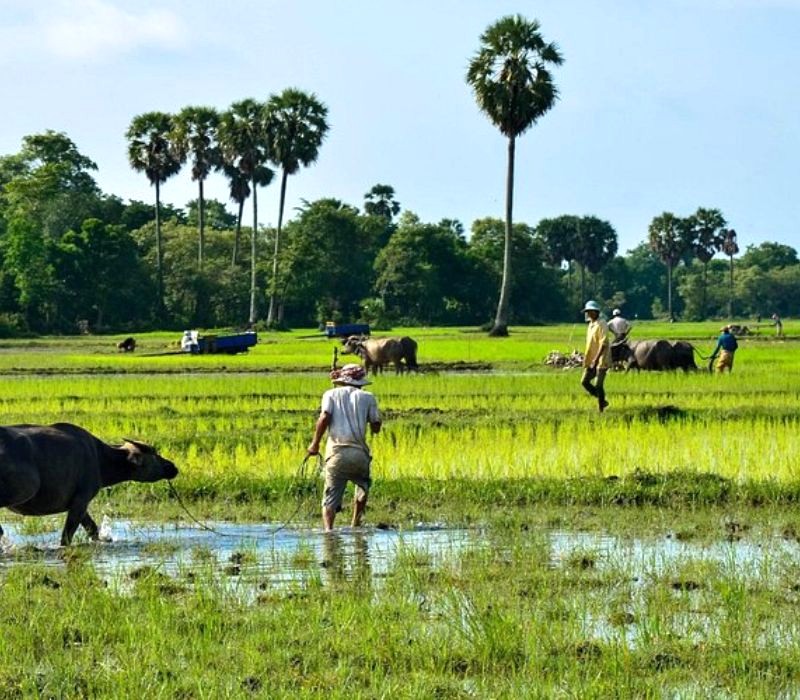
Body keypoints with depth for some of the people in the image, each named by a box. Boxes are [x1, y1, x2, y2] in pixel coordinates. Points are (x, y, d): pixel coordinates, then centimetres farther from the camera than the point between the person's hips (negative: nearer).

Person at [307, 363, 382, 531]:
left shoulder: (331, 394, 10)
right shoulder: (367, 397, 10)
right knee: (363, 487, 29)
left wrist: (315, 443, -1)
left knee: (330, 498, 1)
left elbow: (324, 418, -6)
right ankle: (355, 525, 28)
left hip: (336, 452, 0)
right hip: (359, 453, 1)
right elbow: (376, 428, 9)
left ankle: (328, 528, -20)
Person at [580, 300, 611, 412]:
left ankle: (601, 408, 1)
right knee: (584, 382, 5)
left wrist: (596, 359, -27)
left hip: (601, 360, -9)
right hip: (592, 361, 9)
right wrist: (586, 360, 19)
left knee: (598, 385, -9)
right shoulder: (591, 325, 13)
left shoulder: (601, 325, -15)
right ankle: (602, 401, 17)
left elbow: (603, 344, -21)